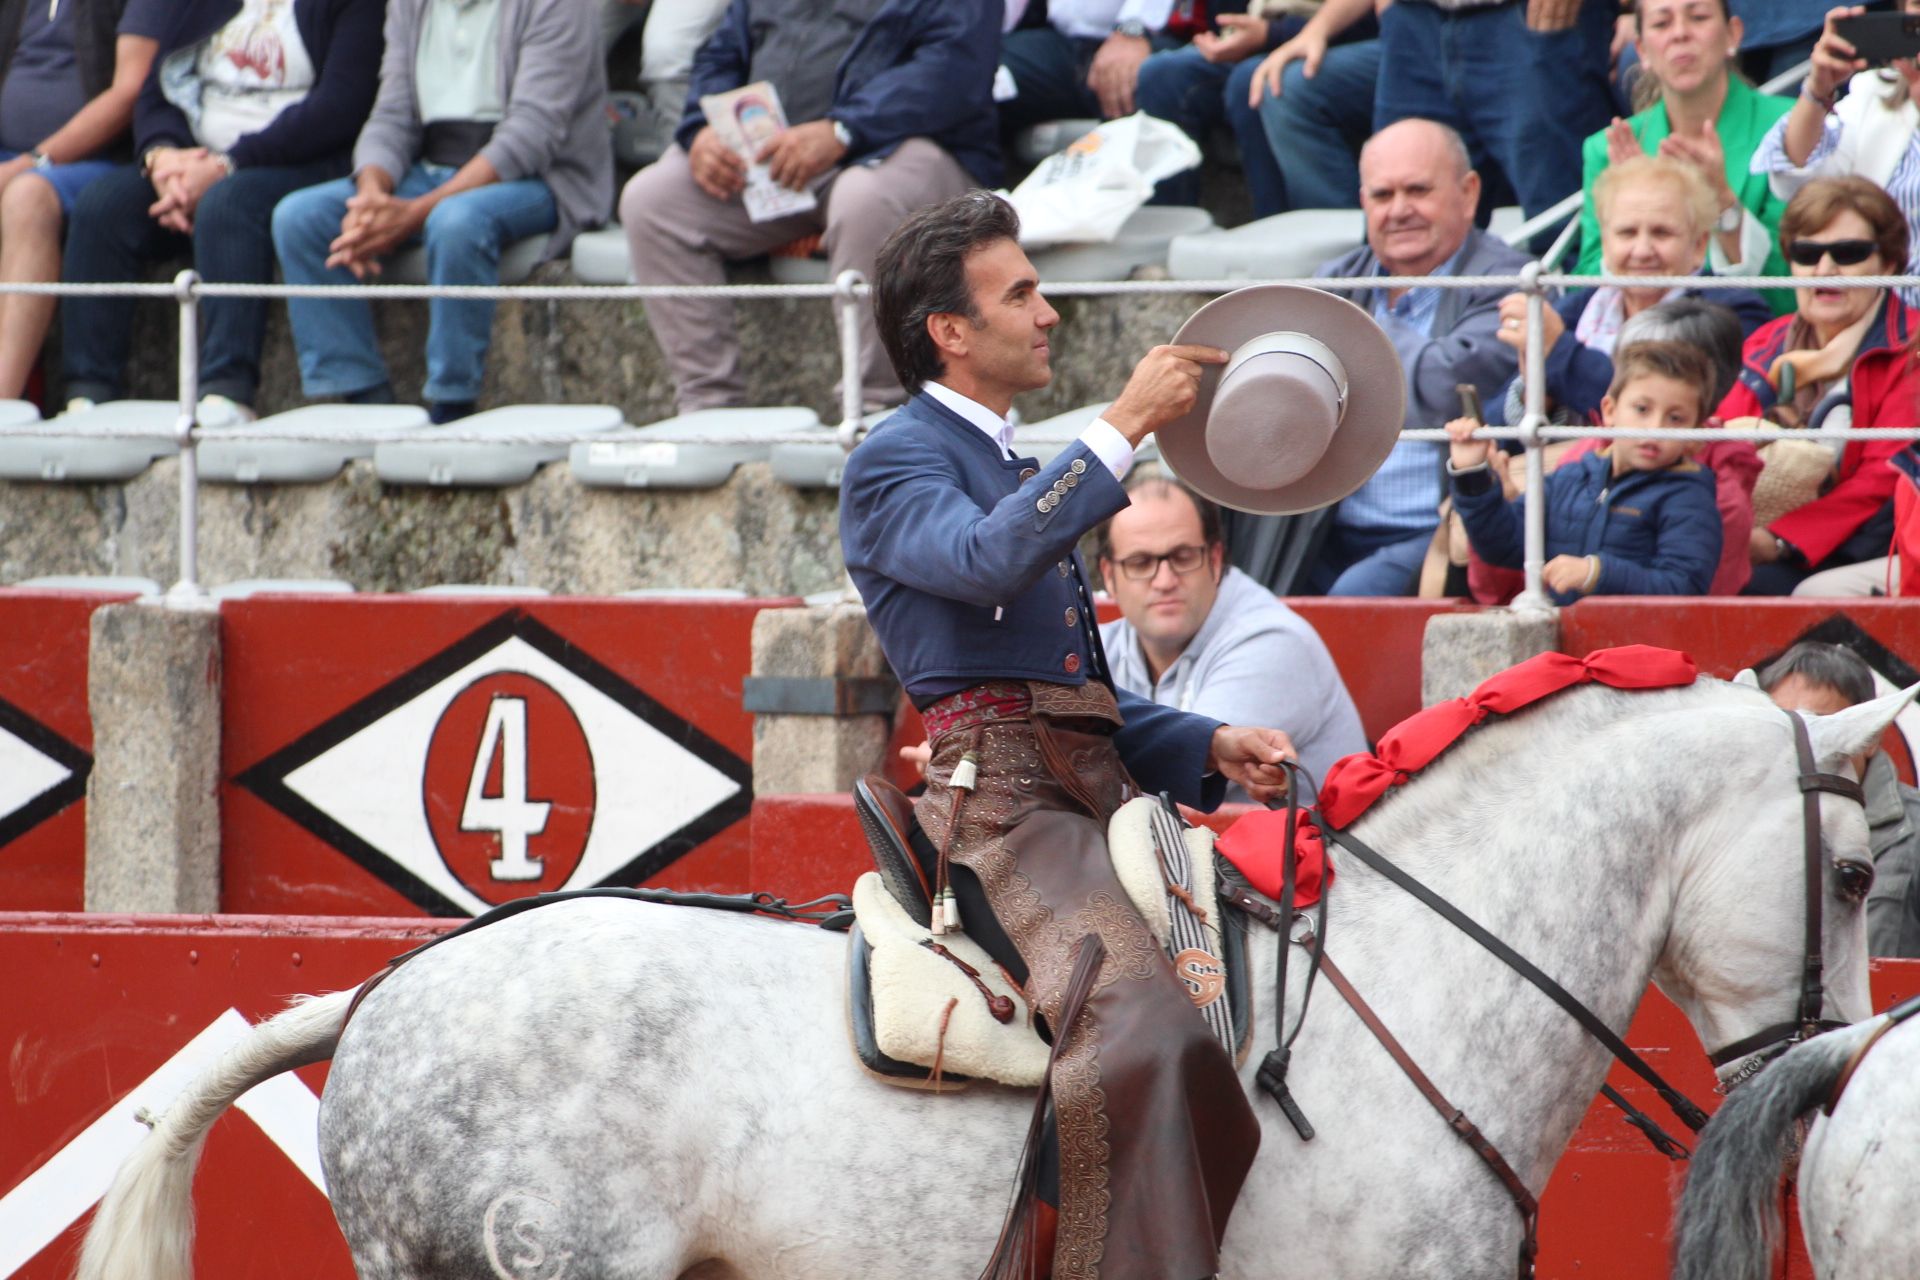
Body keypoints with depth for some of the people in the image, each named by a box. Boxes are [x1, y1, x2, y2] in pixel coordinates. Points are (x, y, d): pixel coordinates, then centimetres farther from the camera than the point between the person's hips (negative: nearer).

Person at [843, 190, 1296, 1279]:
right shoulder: (896, 464, 1)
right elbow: (987, 561, -23)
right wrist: (1125, 428, -21)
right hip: (995, 793, -10)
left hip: (1092, 798, 10)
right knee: (1135, 1021, -31)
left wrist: (1213, 749, 15)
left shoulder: (1016, 470, 29)